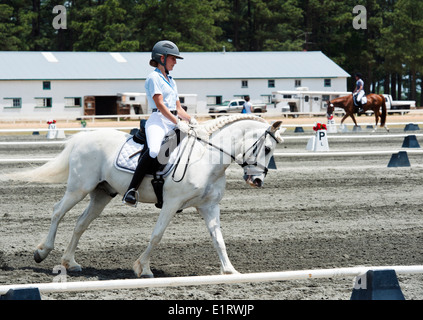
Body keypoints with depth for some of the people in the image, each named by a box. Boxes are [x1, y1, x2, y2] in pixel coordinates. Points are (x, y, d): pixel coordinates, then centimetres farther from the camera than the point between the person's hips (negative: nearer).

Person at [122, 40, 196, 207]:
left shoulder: (171, 81, 26)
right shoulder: (154, 78, 0)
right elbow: (160, 105, -11)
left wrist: (190, 119, 6)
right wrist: (177, 122, -19)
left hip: (173, 123, 9)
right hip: (158, 120, -9)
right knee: (154, 151, -36)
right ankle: (132, 189, -36)